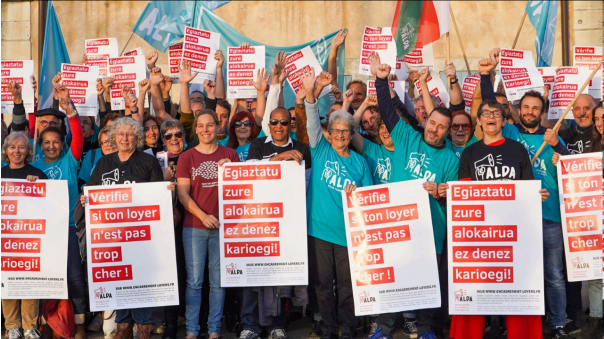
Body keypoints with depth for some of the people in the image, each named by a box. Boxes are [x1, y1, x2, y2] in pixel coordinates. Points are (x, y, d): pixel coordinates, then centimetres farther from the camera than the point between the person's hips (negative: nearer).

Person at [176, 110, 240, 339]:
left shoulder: (229, 154, 9)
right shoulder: (186, 157, 6)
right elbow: (182, 193, 1)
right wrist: (203, 215, -11)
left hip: (222, 226, 1)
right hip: (194, 227, -1)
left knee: (219, 281, 5)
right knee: (194, 281, 3)